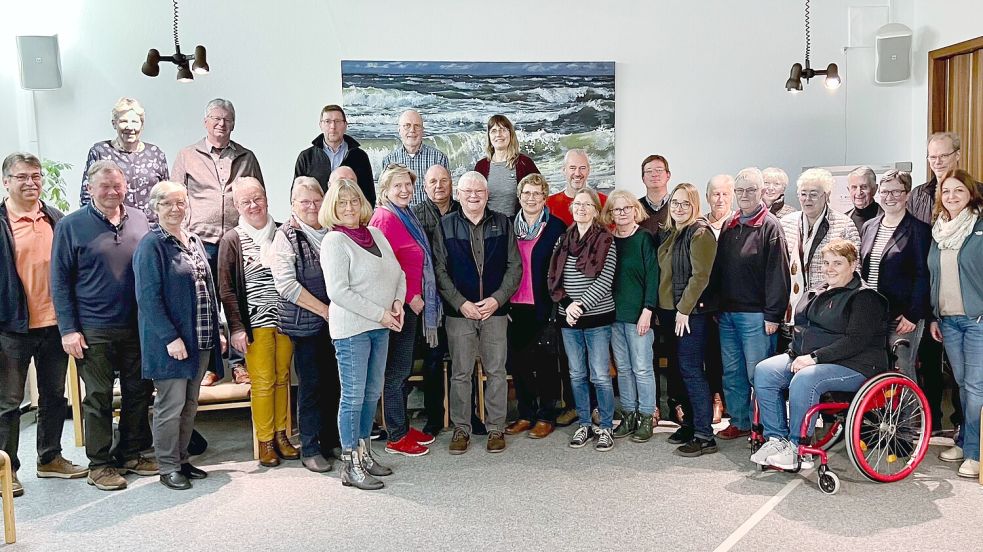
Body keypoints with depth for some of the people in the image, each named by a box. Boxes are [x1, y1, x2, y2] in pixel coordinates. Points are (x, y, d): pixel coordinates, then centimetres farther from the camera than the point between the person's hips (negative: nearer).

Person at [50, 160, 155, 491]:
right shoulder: (71, 226, -3)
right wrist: (68, 329, -8)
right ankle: (99, 464, 18)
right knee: (99, 398, 4)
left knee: (139, 392, 11)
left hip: (138, 326, 4)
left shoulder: (139, 220, 7)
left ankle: (132, 454, 27)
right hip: (95, 330, -4)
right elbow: (60, 281, -2)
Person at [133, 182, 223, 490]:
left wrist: (217, 331, 14)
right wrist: (171, 337, -20)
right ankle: (168, 468, 13)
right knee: (171, 405, 0)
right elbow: (148, 297, -15)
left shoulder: (194, 242, 14)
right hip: (170, 341, -7)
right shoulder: (151, 245, -10)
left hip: (201, 340, 7)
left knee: (190, 404, 14)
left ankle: (182, 459, 26)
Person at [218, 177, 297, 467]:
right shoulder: (232, 240, -2)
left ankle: (281, 435, 21)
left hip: (285, 319, 3)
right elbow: (226, 289, -3)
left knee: (282, 378, 9)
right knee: (263, 382, 0)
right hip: (255, 323, -3)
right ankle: (265, 441, 13)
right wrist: (236, 327, -10)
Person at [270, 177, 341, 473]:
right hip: (306, 324, -4)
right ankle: (309, 449, 15)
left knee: (334, 382, 10)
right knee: (311, 385, 2)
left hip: (336, 322, 4)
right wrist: (325, 311, -13)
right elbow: (287, 284, -13)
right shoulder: (286, 237, -4)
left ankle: (331, 441, 24)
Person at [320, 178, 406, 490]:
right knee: (353, 396, -2)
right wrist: (380, 314, -16)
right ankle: (350, 466, 8)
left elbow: (398, 273, 16)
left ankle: (364, 452, 27)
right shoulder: (334, 242, -9)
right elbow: (338, 291, -17)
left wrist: (397, 302, -4)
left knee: (373, 392, 13)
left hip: (381, 326, 7)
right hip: (351, 328, -7)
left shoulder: (375, 234, 11)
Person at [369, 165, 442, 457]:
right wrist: (410, 297, -15)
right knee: (397, 371, 0)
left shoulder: (405, 216, 15)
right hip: (399, 304, -9)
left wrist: (416, 296, 14)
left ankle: (403, 426, 28)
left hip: (411, 302, 9)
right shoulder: (386, 218, -15)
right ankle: (396, 437, 10)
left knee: (403, 369, 16)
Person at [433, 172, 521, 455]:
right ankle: (461, 429, 18)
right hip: (459, 311, -1)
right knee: (460, 373, 5)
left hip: (496, 310, 1)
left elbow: (515, 266, 4)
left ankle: (496, 428, 19)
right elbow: (440, 270, -1)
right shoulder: (445, 225, 2)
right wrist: (461, 303, -10)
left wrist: (498, 299, -8)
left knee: (496, 372, 6)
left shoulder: (502, 223, 6)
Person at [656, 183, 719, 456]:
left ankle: (704, 436, -2)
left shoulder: (700, 233, -11)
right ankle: (689, 424, 25)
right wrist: (661, 309, 13)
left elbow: (700, 276, -18)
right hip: (668, 311, 8)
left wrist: (684, 309, -18)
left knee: (691, 370, -8)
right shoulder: (669, 234, 14)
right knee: (680, 369, 13)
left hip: (690, 313, -8)